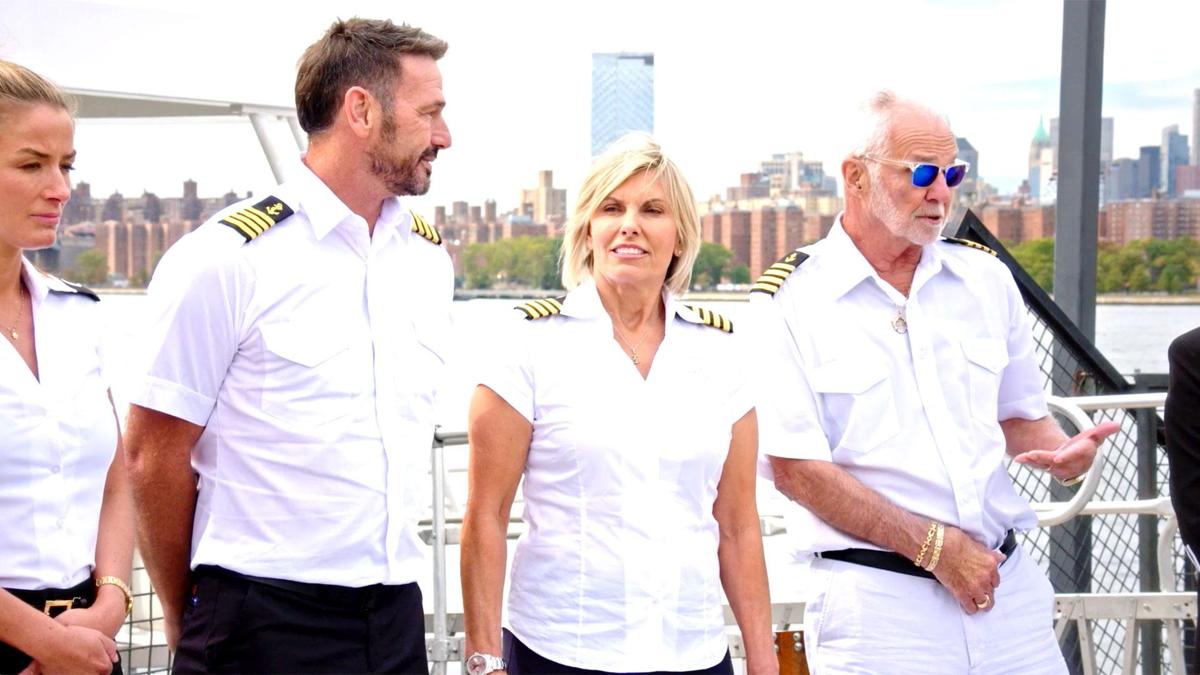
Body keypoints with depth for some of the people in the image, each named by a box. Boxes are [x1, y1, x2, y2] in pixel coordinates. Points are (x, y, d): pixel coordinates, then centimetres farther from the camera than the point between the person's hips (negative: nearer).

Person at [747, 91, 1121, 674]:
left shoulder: (986, 278, 10)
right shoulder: (788, 300, -6)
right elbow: (795, 469, -11)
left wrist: (1062, 453, -4)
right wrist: (935, 546, -13)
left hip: (1007, 583, 5)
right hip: (875, 600, -4)